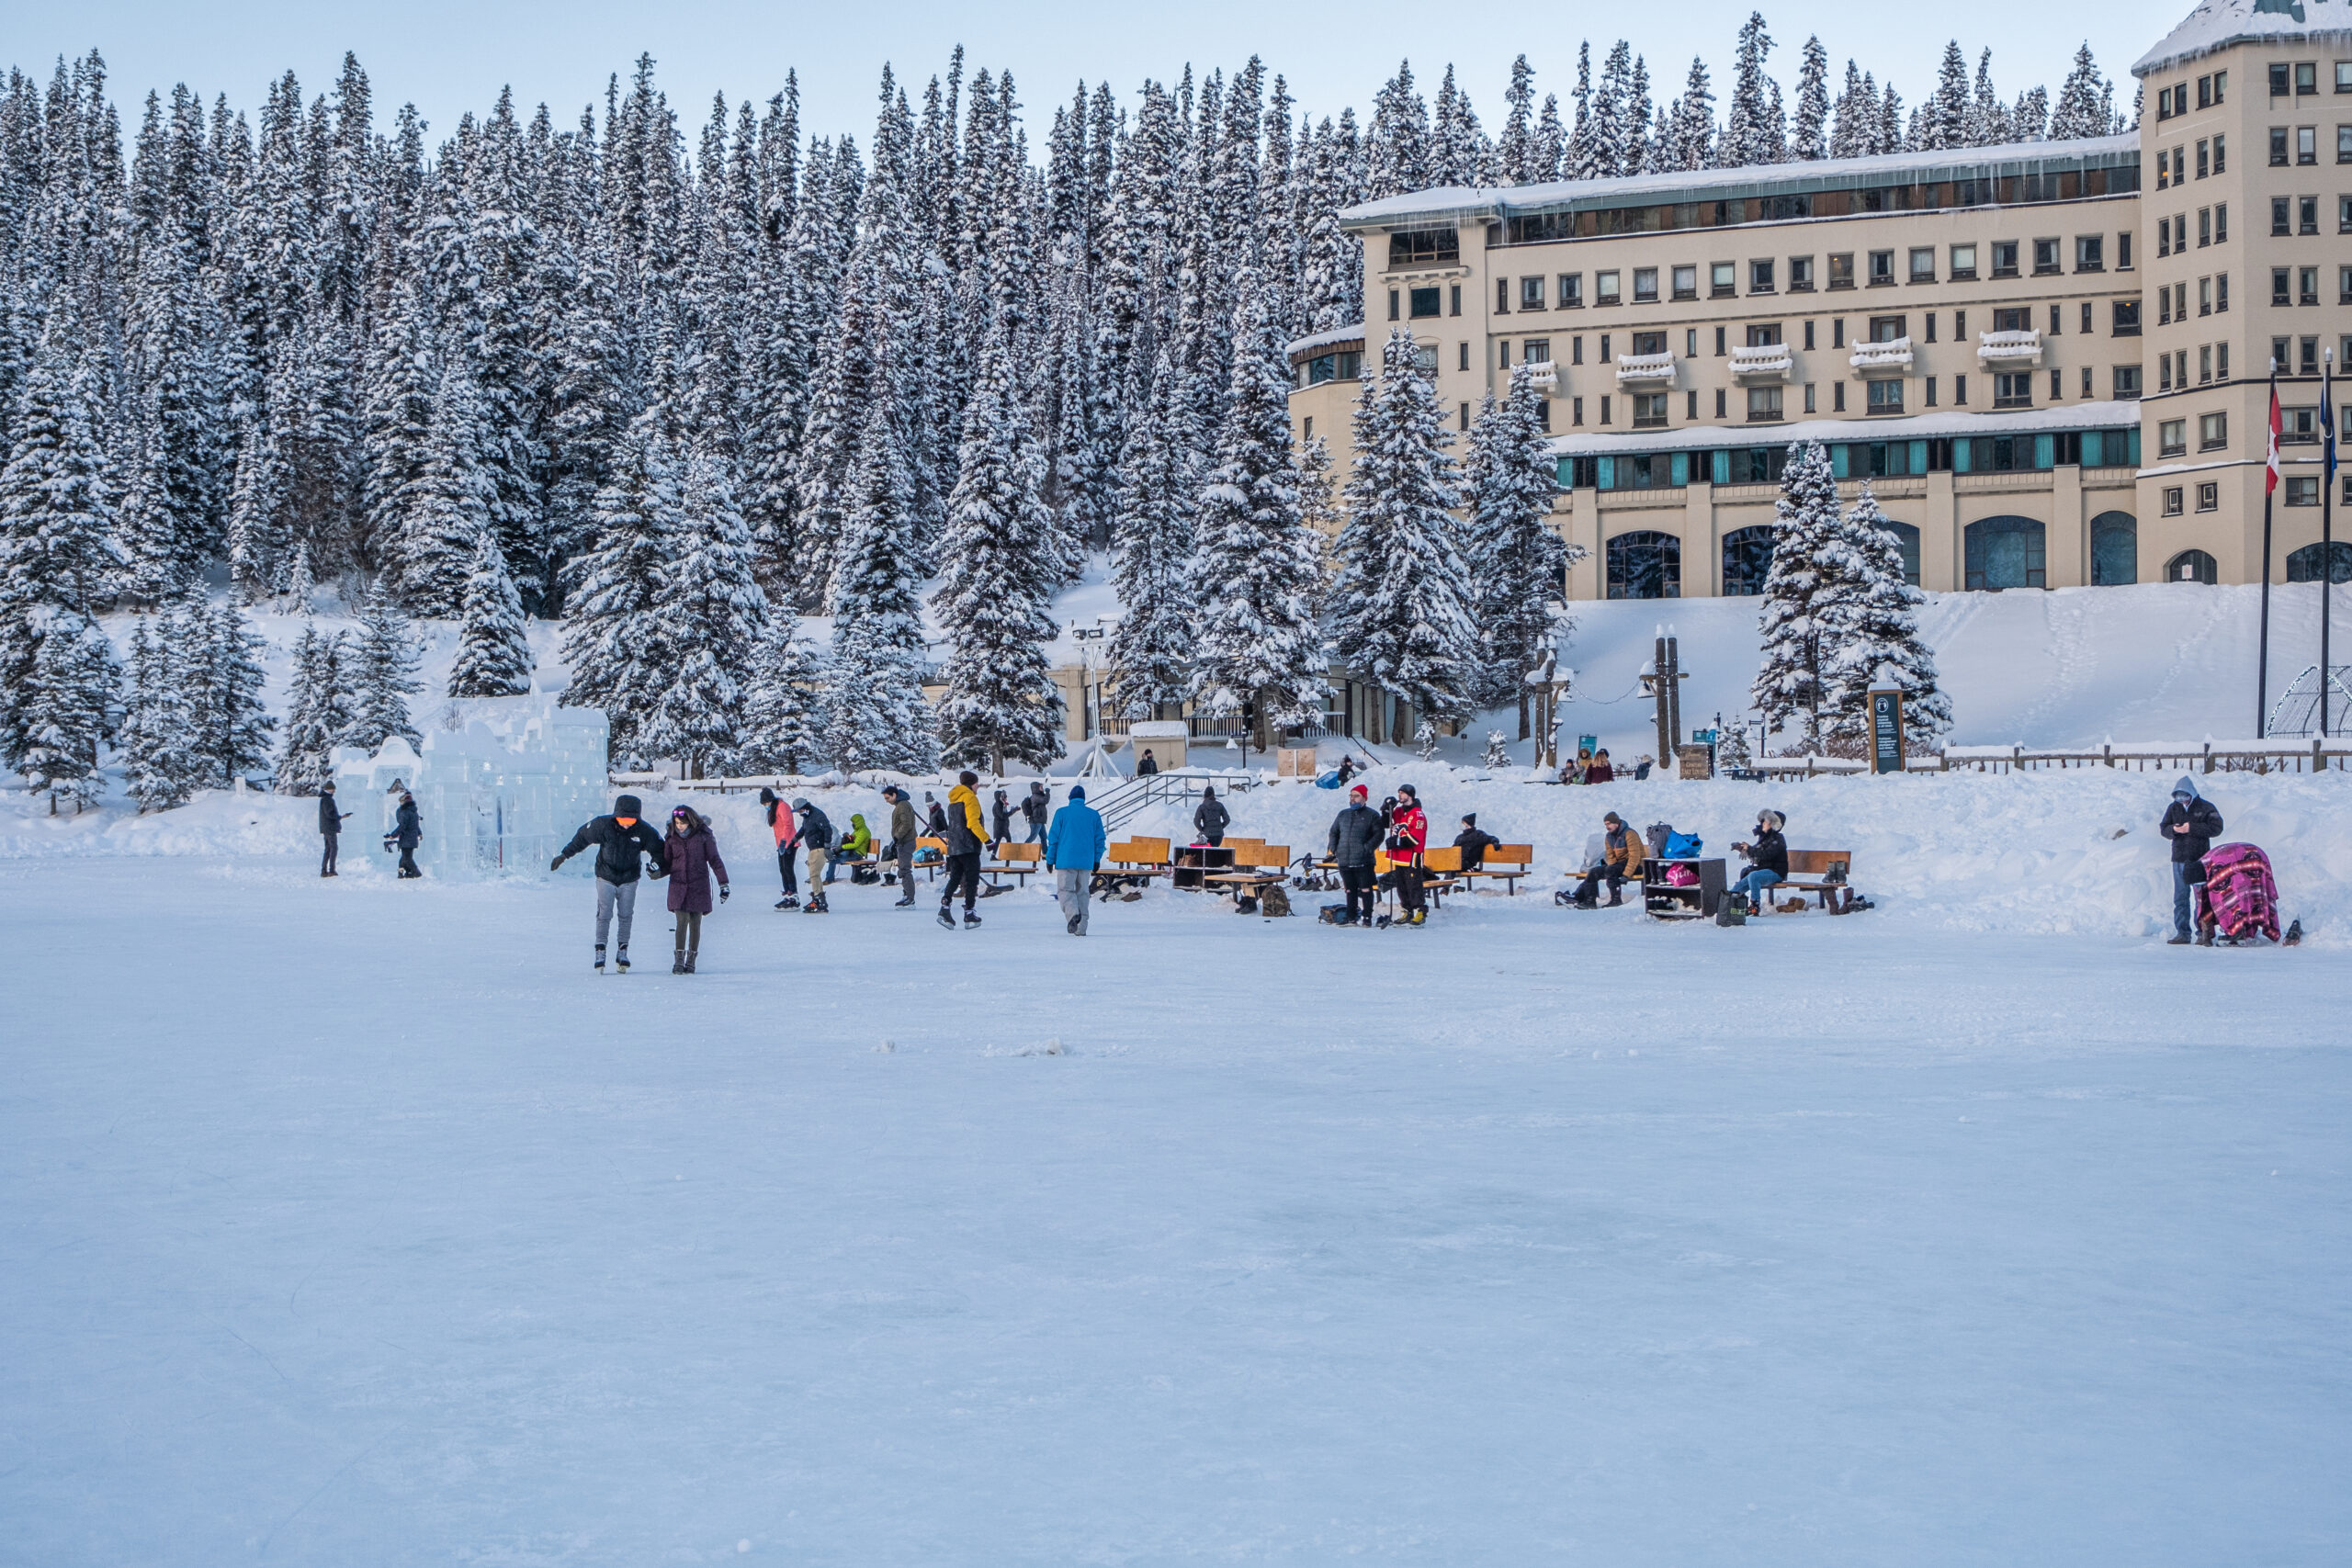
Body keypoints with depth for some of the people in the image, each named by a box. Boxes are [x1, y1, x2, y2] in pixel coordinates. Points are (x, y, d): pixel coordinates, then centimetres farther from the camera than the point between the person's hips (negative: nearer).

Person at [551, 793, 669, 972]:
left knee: (626, 916, 4)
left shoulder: (643, 831, -16)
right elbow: (582, 837, -3)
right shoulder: (603, 825, -18)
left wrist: (659, 866, -17)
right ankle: (600, 952, -5)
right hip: (606, 878, -1)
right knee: (604, 915, -7)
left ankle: (623, 952, 13)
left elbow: (658, 849, 0)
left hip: (629, 881, 1)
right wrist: (564, 856, 1)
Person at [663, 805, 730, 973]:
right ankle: (679, 960, -7)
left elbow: (715, 860, 2)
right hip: (678, 885, 1)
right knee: (682, 921, -10)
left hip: (699, 886, -1)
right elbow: (667, 862, 15)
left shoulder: (703, 836, -2)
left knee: (695, 922, 1)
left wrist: (724, 884, -1)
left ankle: (691, 961, 11)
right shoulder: (672, 838, 6)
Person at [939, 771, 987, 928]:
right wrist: (986, 839, -20)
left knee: (955, 878, 8)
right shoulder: (970, 797, -8)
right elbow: (973, 822, -19)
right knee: (971, 879, -1)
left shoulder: (954, 799, 18)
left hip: (953, 847, 8)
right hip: (968, 847, -8)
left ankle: (944, 907, -8)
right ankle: (969, 914, -1)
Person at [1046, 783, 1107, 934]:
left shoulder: (1061, 813, -1)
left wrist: (1050, 859, 6)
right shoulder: (1094, 815, 7)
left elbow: (1053, 838, -1)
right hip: (1086, 861, 3)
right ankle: (1081, 928, 6)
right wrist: (1097, 860, 15)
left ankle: (1072, 912, -28)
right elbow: (1100, 839, 8)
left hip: (1066, 860, -3)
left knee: (1065, 890, 1)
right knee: (1082, 892, 9)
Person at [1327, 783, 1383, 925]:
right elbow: (1334, 832, 22)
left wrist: (1367, 848, -15)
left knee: (1365, 889, -3)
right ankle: (1351, 917, 15)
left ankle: (1366, 917, 1)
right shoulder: (1343, 815, 17)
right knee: (1350, 890, 10)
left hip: (1363, 861, -5)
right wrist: (1333, 849, 7)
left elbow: (1378, 835, -4)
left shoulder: (1372, 815, 1)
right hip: (1344, 860, 5)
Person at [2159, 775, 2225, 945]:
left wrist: (2192, 828, -17)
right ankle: (2182, 933, 10)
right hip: (2179, 859, 4)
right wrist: (2173, 829, -11)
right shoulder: (2173, 808, 10)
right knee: (2180, 898, 5)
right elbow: (2163, 828, 11)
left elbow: (2216, 828, -10)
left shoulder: (2206, 808, -2)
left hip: (2199, 859, -4)